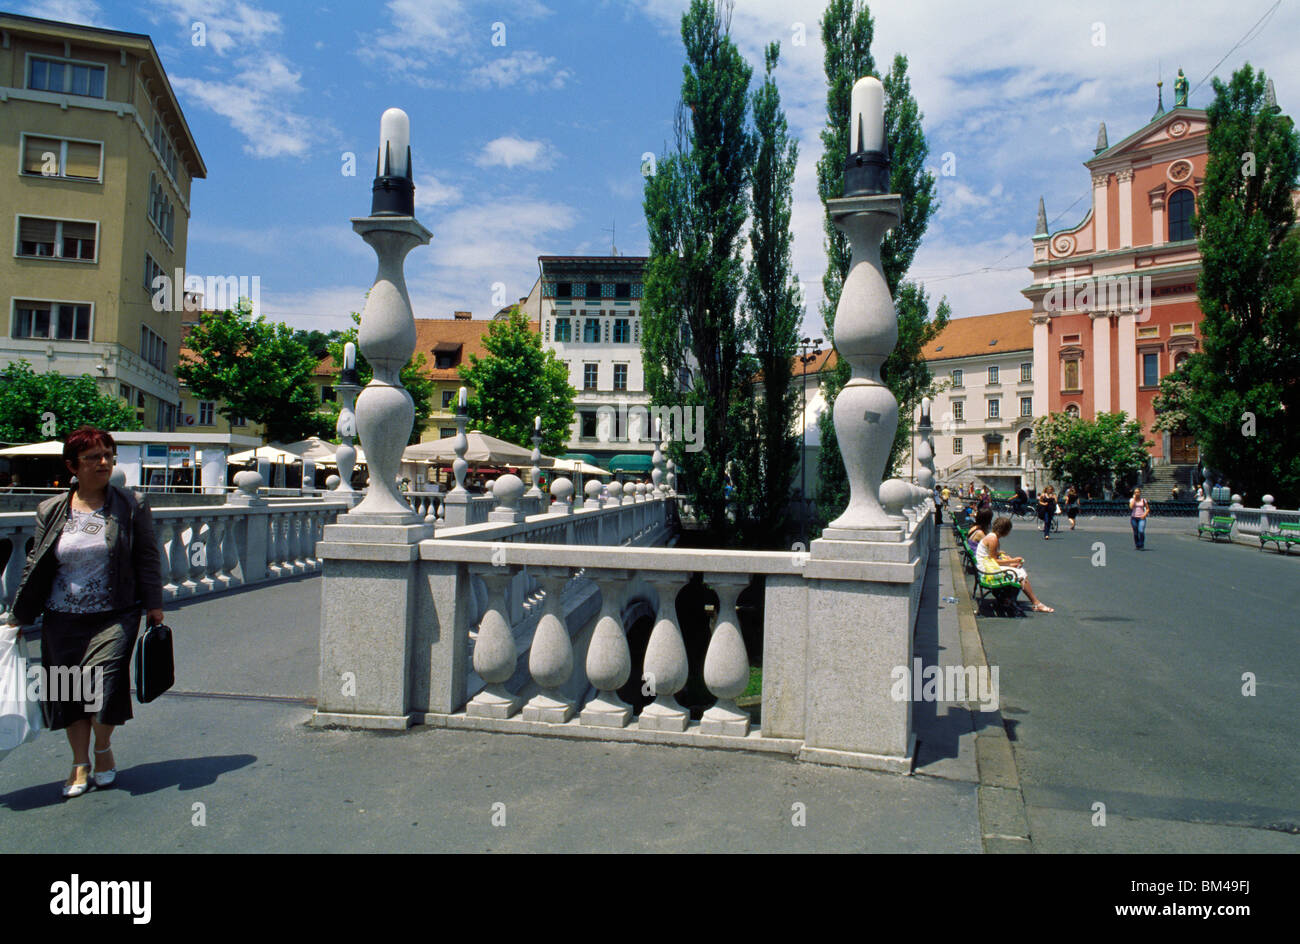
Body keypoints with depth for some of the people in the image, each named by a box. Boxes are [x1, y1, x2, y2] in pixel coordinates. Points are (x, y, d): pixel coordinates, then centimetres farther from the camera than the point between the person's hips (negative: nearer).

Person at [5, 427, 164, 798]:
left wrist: (154, 604, 1)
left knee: (102, 683, -11)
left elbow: (147, 558, 2)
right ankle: (80, 763, 25)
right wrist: (21, 614, 10)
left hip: (115, 616, -3)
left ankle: (104, 749, 17)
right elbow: (35, 564, 10)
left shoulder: (132, 507, -1)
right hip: (63, 619, 3)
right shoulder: (51, 511, 4)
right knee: (69, 688, 7)